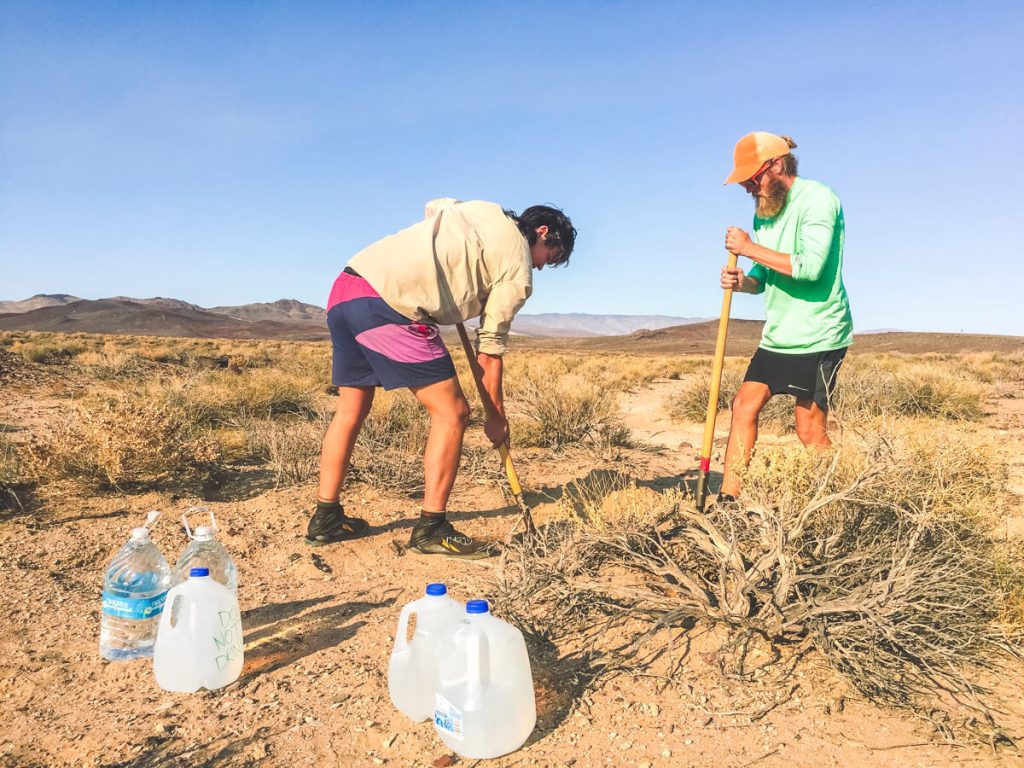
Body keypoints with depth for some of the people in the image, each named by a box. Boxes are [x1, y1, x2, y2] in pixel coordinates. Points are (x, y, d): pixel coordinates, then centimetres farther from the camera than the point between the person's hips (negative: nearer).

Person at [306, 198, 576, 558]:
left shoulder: (484, 209, 23)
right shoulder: (519, 268, 4)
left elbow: (433, 206, 42)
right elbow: (490, 350, 5)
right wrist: (496, 416, 15)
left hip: (344, 287, 9)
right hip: (387, 306, -9)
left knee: (351, 408, 18)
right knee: (452, 413, 2)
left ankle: (326, 520, 28)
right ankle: (431, 529, 6)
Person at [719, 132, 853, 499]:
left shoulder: (818, 198, -12)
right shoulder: (765, 210, 13)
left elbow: (810, 266, -25)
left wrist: (750, 248, -18)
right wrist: (742, 281, -6)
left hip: (818, 336, -8)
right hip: (778, 334, 8)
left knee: (811, 432, -4)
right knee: (744, 405, 4)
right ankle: (729, 495, 10)